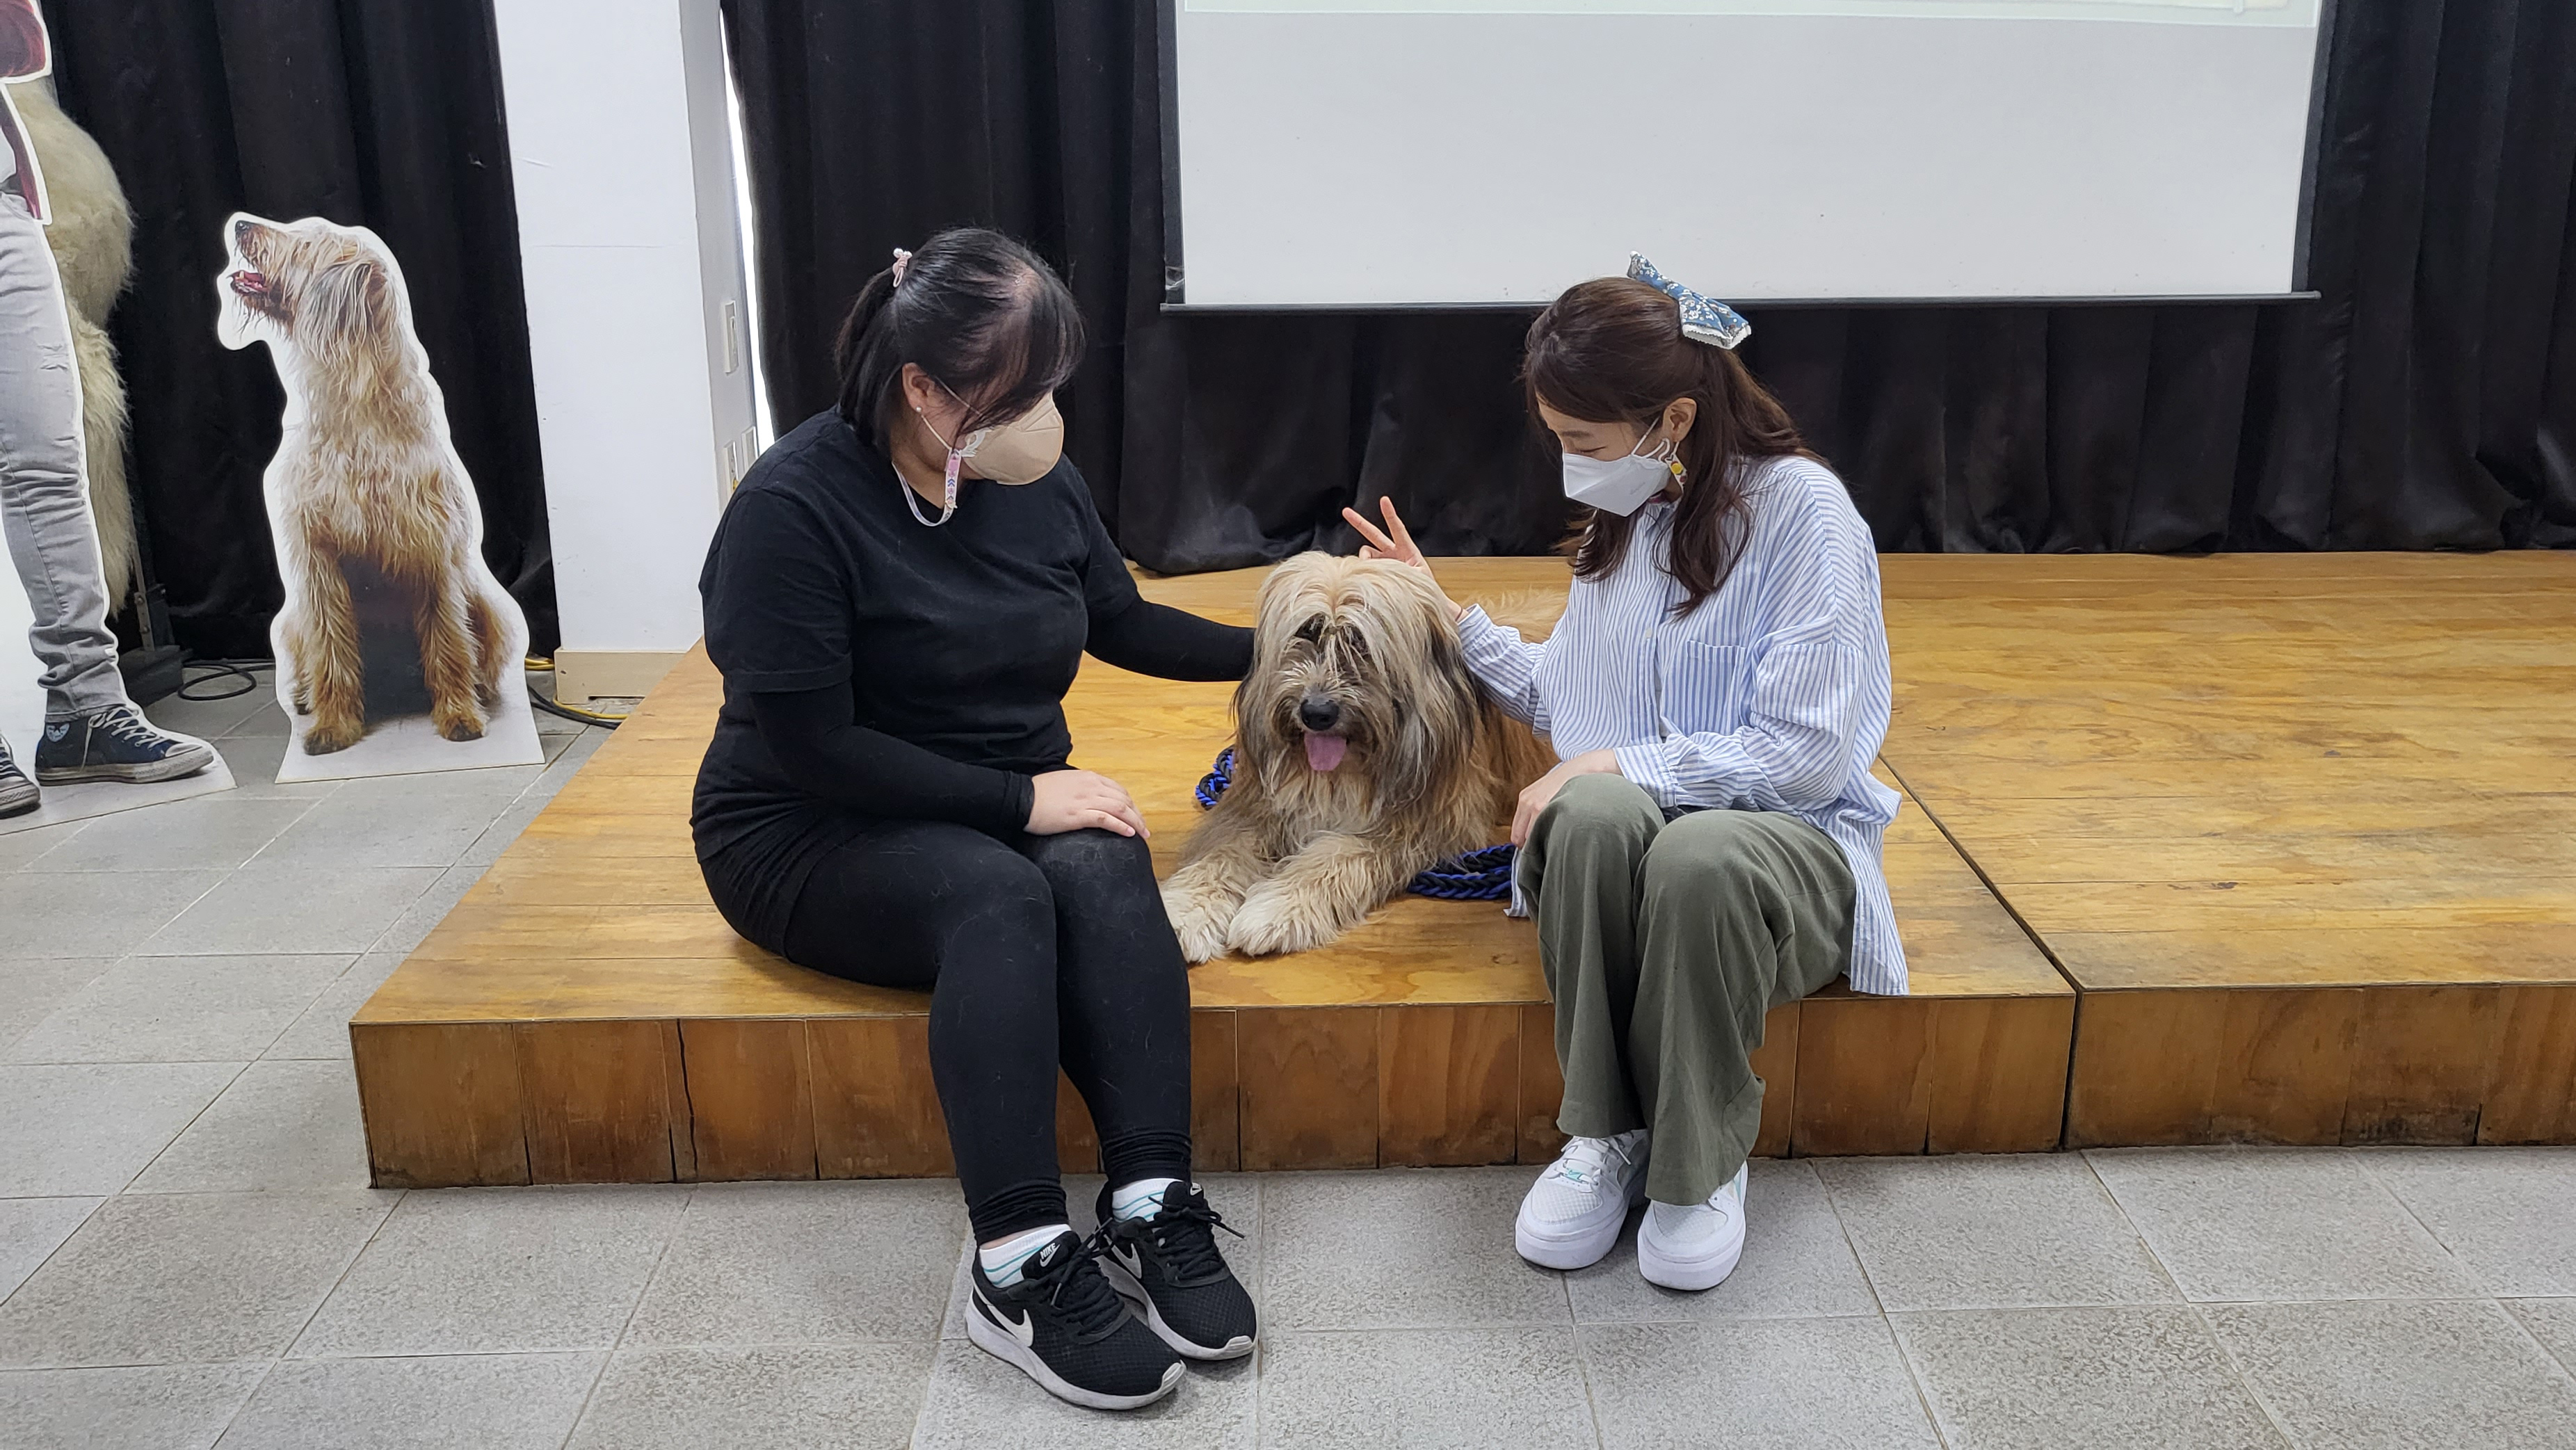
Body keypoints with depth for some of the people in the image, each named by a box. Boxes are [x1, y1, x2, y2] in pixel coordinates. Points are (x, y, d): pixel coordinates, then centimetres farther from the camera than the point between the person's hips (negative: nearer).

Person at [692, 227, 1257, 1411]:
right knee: (999, 896, -35)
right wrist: (1021, 799, -23)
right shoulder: (795, 504, -18)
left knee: (1103, 868, -28)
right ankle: (1018, 1271, -37)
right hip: (808, 834, -5)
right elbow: (810, 746, -20)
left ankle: (1152, 1213, -32)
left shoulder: (1037, 479, 0)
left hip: (1005, 810, 5)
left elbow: (1123, 623, 18)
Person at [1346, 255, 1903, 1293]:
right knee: (1592, 811, -33)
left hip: (1791, 837, -4)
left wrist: (1617, 766, -17)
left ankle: (1702, 1163, -16)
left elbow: (1807, 755, -16)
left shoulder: (1800, 508, -10)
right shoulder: (1625, 515, 12)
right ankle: (1607, 1135, -18)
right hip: (1616, 838, 5)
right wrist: (1449, 618, 14)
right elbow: (1570, 701, 19)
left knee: (1699, 856, -40)